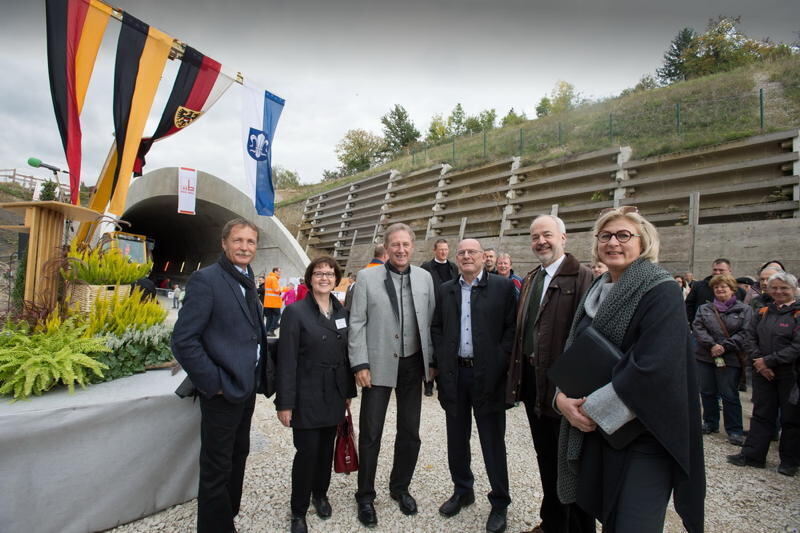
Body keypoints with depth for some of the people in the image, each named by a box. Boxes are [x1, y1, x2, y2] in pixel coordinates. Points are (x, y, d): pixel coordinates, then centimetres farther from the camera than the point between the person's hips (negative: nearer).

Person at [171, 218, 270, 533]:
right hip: (223, 392, -8)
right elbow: (183, 340, -19)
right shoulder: (206, 279, -15)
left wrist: (260, 376, 6)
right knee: (217, 469, 7)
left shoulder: (248, 283, 9)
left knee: (237, 457, 21)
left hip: (246, 388, 8)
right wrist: (214, 383, -17)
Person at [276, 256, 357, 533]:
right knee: (307, 452, 2)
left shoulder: (342, 312, 6)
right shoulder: (295, 311, -10)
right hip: (307, 397, -5)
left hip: (334, 396, 5)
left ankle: (320, 494, 41)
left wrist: (349, 391, 10)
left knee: (327, 449, 16)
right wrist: (285, 402, -14)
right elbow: (286, 360, -12)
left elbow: (346, 353, 10)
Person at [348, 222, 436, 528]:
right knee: (370, 433, 7)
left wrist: (433, 361, 6)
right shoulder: (367, 277, -5)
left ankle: (400, 487, 37)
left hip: (413, 364, 3)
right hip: (378, 365, -3)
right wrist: (360, 365, -11)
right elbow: (357, 324, -6)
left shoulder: (425, 278, 3)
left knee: (410, 432, 15)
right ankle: (365, 496, 28)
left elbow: (430, 322, 7)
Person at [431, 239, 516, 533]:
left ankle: (499, 503, 27)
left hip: (488, 375, -3)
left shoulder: (503, 286, -4)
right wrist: (441, 361, 1)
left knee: (493, 442, 8)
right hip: (454, 374, 4)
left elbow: (512, 327, -6)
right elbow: (436, 328, 11)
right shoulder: (445, 290, 8)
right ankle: (462, 490, 37)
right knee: (457, 439, 17)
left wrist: (499, 364, -12)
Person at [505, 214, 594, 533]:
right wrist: (518, 377, 9)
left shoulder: (581, 277, -14)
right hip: (532, 379, 8)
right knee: (546, 458, 22)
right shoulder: (530, 279, 12)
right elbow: (521, 330, 11)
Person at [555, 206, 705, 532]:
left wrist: (593, 408, -18)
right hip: (594, 432, 6)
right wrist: (563, 397, -8)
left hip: (644, 435, -6)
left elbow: (656, 367, -23)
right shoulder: (595, 293, 9)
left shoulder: (662, 292, -12)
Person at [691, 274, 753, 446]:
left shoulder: (744, 309, 2)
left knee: (729, 395, 1)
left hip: (730, 359, -3)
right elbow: (697, 328, -2)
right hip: (705, 356, 3)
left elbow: (745, 333, -7)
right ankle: (710, 423, 27)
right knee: (707, 392, 12)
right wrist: (711, 345, -15)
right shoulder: (704, 309, 10)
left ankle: (735, 430, 14)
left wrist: (725, 346, -17)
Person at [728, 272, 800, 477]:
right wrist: (759, 362, -8)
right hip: (763, 374, 4)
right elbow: (751, 339, 6)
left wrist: (768, 361, -16)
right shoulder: (763, 312, 8)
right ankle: (753, 455, 17)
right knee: (761, 414, 10)